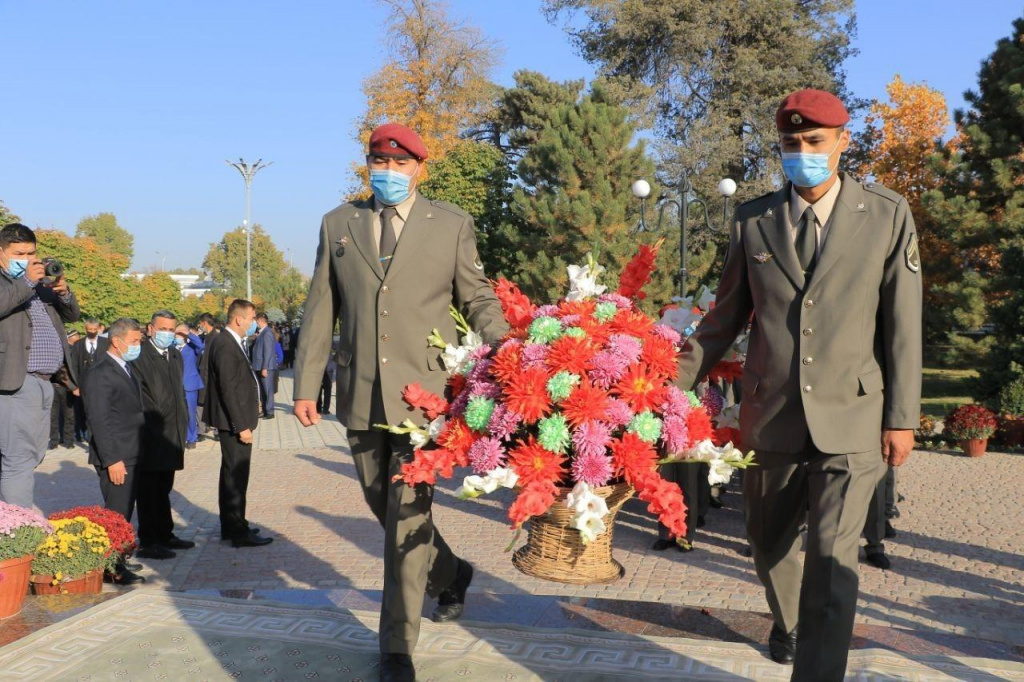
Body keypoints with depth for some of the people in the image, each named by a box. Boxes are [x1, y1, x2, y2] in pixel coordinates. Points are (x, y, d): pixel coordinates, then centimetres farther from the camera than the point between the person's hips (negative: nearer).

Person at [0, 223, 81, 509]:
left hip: (43, 382, 8)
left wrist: (63, 292, 0)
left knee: (33, 455, 14)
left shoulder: (42, 282, 21)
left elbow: (72, 315, 19)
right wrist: (26, 282, -25)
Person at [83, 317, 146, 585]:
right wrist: (111, 460, -20)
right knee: (116, 513, -4)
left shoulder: (127, 367, 15)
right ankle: (112, 570, 4)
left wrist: (137, 453, 15)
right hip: (116, 457, -9)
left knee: (125, 513, 14)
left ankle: (118, 565, 23)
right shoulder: (100, 372, -14)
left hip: (132, 454, 9)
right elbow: (99, 420, -18)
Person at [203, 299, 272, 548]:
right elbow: (229, 389, -23)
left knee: (231, 472, 18)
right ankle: (239, 532, 2)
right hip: (235, 421, -11)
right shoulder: (225, 345, -19)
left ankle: (229, 527, 29)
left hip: (236, 420, 11)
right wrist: (242, 426, -22)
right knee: (236, 474, -4)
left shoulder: (230, 341, 12)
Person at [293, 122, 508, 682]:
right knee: (385, 508, 15)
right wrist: (306, 384, 6)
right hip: (360, 395, 4)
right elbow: (320, 310, 10)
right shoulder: (337, 224, 10)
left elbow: (478, 298, 5)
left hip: (424, 390, -4)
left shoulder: (451, 225, 4)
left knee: (407, 514, -5)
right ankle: (451, 575, 42)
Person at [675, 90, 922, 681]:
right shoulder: (753, 221, 2)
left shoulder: (888, 215, -3)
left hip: (851, 417, -3)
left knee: (832, 556, -10)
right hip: (770, 415, 3)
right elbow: (727, 316, 9)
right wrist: (678, 381, 4)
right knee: (769, 541, 19)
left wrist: (902, 417, -3)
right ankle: (788, 625, 49)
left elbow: (902, 323, -2)